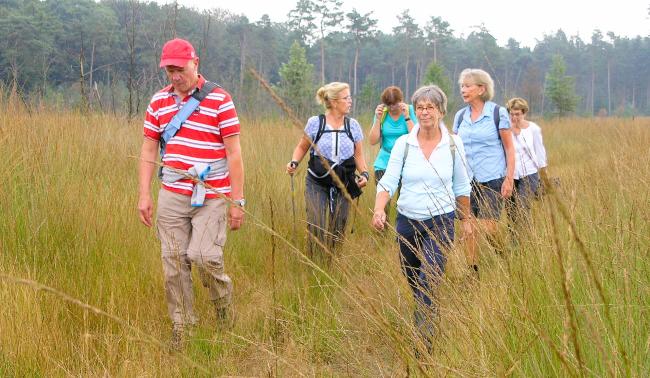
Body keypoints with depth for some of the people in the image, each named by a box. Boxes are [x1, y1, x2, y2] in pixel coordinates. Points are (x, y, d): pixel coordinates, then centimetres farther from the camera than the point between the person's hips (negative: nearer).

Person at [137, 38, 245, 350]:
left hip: (211, 196, -4)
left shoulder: (219, 99, -5)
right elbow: (148, 150, 12)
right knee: (173, 261, 4)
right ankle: (181, 326, 15)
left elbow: (233, 154, -5)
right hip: (171, 195, 4)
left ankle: (222, 297, 16)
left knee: (205, 256, -14)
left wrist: (237, 201, -8)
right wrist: (144, 195, 4)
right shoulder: (159, 101, 8)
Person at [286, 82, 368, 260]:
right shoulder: (315, 123, -4)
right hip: (317, 184, -3)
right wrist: (294, 162, -11)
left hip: (343, 185, 3)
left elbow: (358, 155, 10)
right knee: (318, 228, -12)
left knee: (338, 230, 7)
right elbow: (302, 147, 8)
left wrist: (364, 173, -7)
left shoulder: (353, 125, 4)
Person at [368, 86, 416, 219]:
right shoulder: (382, 113, 4)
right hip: (384, 163, 2)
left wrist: (406, 117, -16)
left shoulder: (410, 111, -2)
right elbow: (373, 141, -1)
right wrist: (378, 119, -8)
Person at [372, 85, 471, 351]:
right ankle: (426, 324, 45)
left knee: (427, 285, -14)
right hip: (407, 220, 3)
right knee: (413, 283, 17)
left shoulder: (453, 144, -5)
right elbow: (388, 181, -10)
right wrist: (379, 209, -28)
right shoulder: (403, 144, -5)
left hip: (441, 222, -2)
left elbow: (461, 186, 6)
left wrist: (465, 220, 14)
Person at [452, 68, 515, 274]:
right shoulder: (460, 116, 8)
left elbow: (509, 148, -3)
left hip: (491, 180, -4)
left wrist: (509, 179, -8)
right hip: (466, 181, 4)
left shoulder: (498, 113, -4)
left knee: (489, 230, -8)